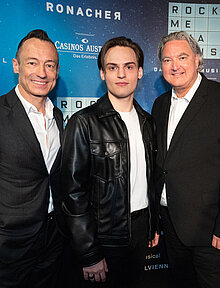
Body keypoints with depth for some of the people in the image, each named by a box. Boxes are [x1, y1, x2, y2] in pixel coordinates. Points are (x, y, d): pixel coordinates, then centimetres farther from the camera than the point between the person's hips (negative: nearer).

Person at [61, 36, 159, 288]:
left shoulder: (146, 121, 4)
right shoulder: (83, 123, -16)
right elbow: (74, 192, -16)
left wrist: (153, 226, 13)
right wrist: (89, 255, -14)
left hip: (141, 229, 6)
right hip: (106, 236, -5)